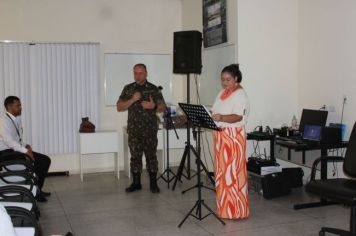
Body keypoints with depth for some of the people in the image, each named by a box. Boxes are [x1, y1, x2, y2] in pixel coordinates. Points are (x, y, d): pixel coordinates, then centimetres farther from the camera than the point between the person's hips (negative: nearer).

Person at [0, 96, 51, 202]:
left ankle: (37, 189, 4)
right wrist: (25, 151, -28)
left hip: (17, 150, 9)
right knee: (30, 162, -30)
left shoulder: (17, 120, 11)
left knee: (45, 160, -3)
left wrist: (26, 146, -2)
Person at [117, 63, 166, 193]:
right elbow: (119, 107, 3)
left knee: (151, 155, 2)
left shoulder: (153, 89, 4)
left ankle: (153, 183, 10)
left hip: (150, 129, -1)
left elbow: (163, 107, 4)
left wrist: (153, 106, -17)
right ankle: (136, 183, 16)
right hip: (134, 129, 2)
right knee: (135, 156, 6)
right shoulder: (128, 89, 8)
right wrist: (132, 100, -12)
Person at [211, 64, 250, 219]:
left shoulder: (240, 94, -10)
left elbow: (237, 117, -22)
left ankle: (236, 210, 2)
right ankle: (224, 207, 22)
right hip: (220, 135, 8)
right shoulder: (222, 93, 16)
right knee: (222, 171, 11)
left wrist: (221, 118, -37)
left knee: (233, 172, -5)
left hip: (233, 136, -8)